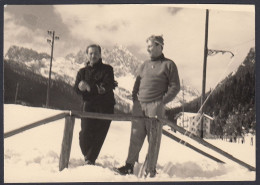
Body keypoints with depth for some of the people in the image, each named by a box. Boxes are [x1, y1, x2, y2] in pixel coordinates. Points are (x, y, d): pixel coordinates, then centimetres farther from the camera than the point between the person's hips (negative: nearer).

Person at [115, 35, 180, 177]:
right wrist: (135, 98, 9)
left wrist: (162, 101, -9)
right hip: (139, 105, 5)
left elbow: (175, 87, 0)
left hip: (155, 106, -5)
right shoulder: (144, 65, 19)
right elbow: (137, 84, 25)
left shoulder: (168, 65, 3)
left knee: (154, 138, -1)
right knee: (136, 136, 2)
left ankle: (151, 169, 4)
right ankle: (129, 165, 6)